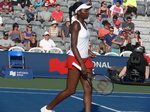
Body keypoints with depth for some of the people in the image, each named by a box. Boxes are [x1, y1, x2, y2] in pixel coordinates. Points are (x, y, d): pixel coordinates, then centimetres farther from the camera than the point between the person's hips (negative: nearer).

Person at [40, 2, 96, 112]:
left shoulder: (84, 24, 13)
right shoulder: (76, 24, -12)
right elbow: (73, 46, -19)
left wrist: (88, 51, 6)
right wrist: (82, 64, -23)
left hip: (85, 60, 8)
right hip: (75, 60, -8)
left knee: (88, 89, -1)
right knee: (70, 90, -2)